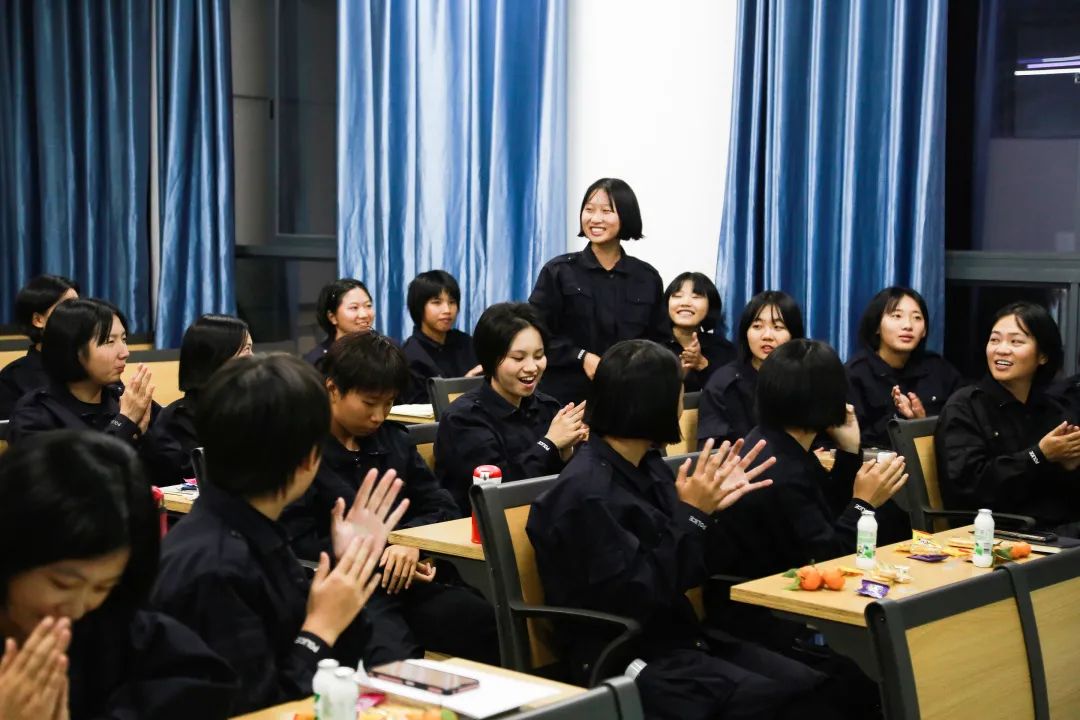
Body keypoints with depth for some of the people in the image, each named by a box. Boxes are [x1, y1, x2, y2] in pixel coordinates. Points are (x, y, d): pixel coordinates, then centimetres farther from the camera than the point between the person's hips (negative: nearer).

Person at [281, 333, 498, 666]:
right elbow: (297, 542, -8)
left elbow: (441, 507, 16)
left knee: (496, 632, -19)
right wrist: (377, 558, -14)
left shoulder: (394, 440, 16)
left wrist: (410, 542, -7)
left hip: (407, 581, 6)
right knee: (396, 662, -37)